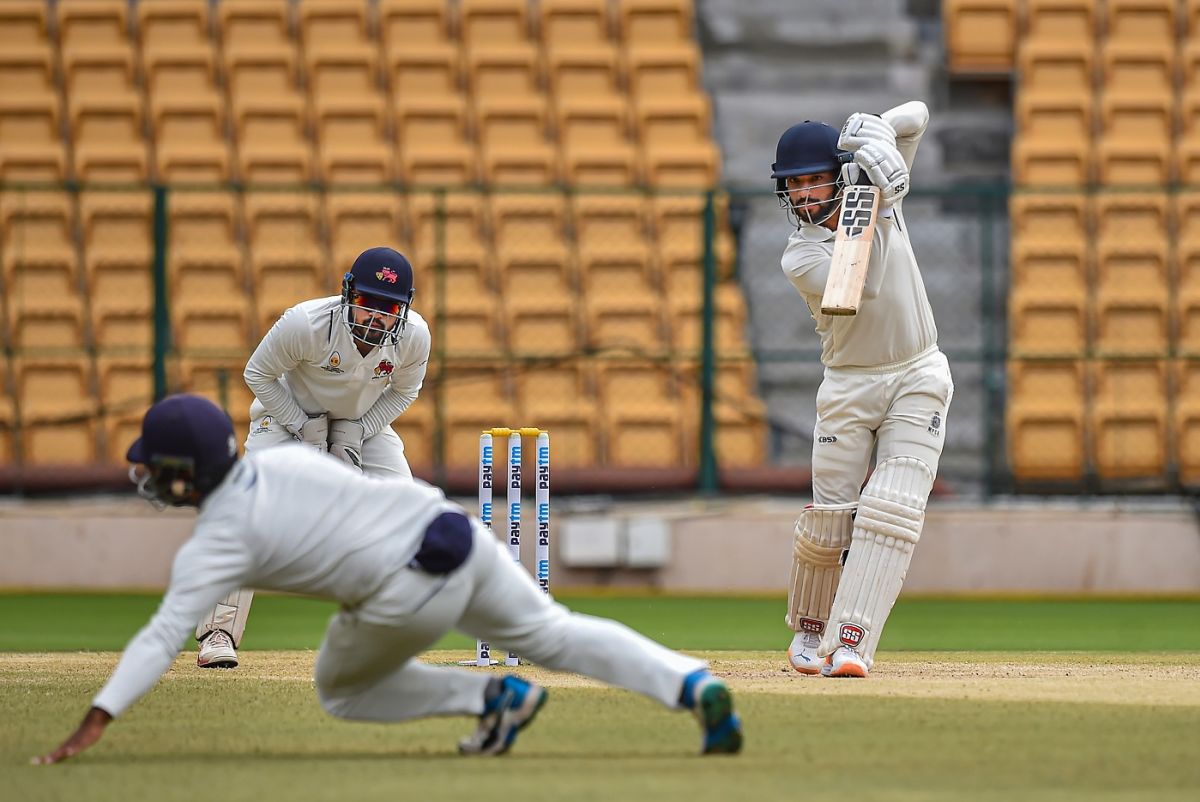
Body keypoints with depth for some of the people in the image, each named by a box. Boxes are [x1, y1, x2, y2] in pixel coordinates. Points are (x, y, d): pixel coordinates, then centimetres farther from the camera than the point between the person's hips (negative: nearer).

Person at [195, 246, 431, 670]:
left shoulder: (414, 336, -25)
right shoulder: (306, 323, -35)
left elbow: (404, 390, -4)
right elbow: (258, 372, -18)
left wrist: (356, 434, -16)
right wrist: (303, 430, -22)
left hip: (363, 423, 4)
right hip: (290, 413, -4)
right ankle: (218, 632, -17)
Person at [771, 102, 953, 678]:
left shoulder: (880, 193, 1)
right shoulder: (800, 257, -10)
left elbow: (916, 115, 4)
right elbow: (861, 285, -26)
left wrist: (871, 131, -16)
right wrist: (870, 205, -30)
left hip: (919, 378, 1)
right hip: (849, 387, -1)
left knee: (891, 511, -14)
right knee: (830, 518, -3)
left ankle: (851, 645, -20)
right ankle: (809, 631, 23)